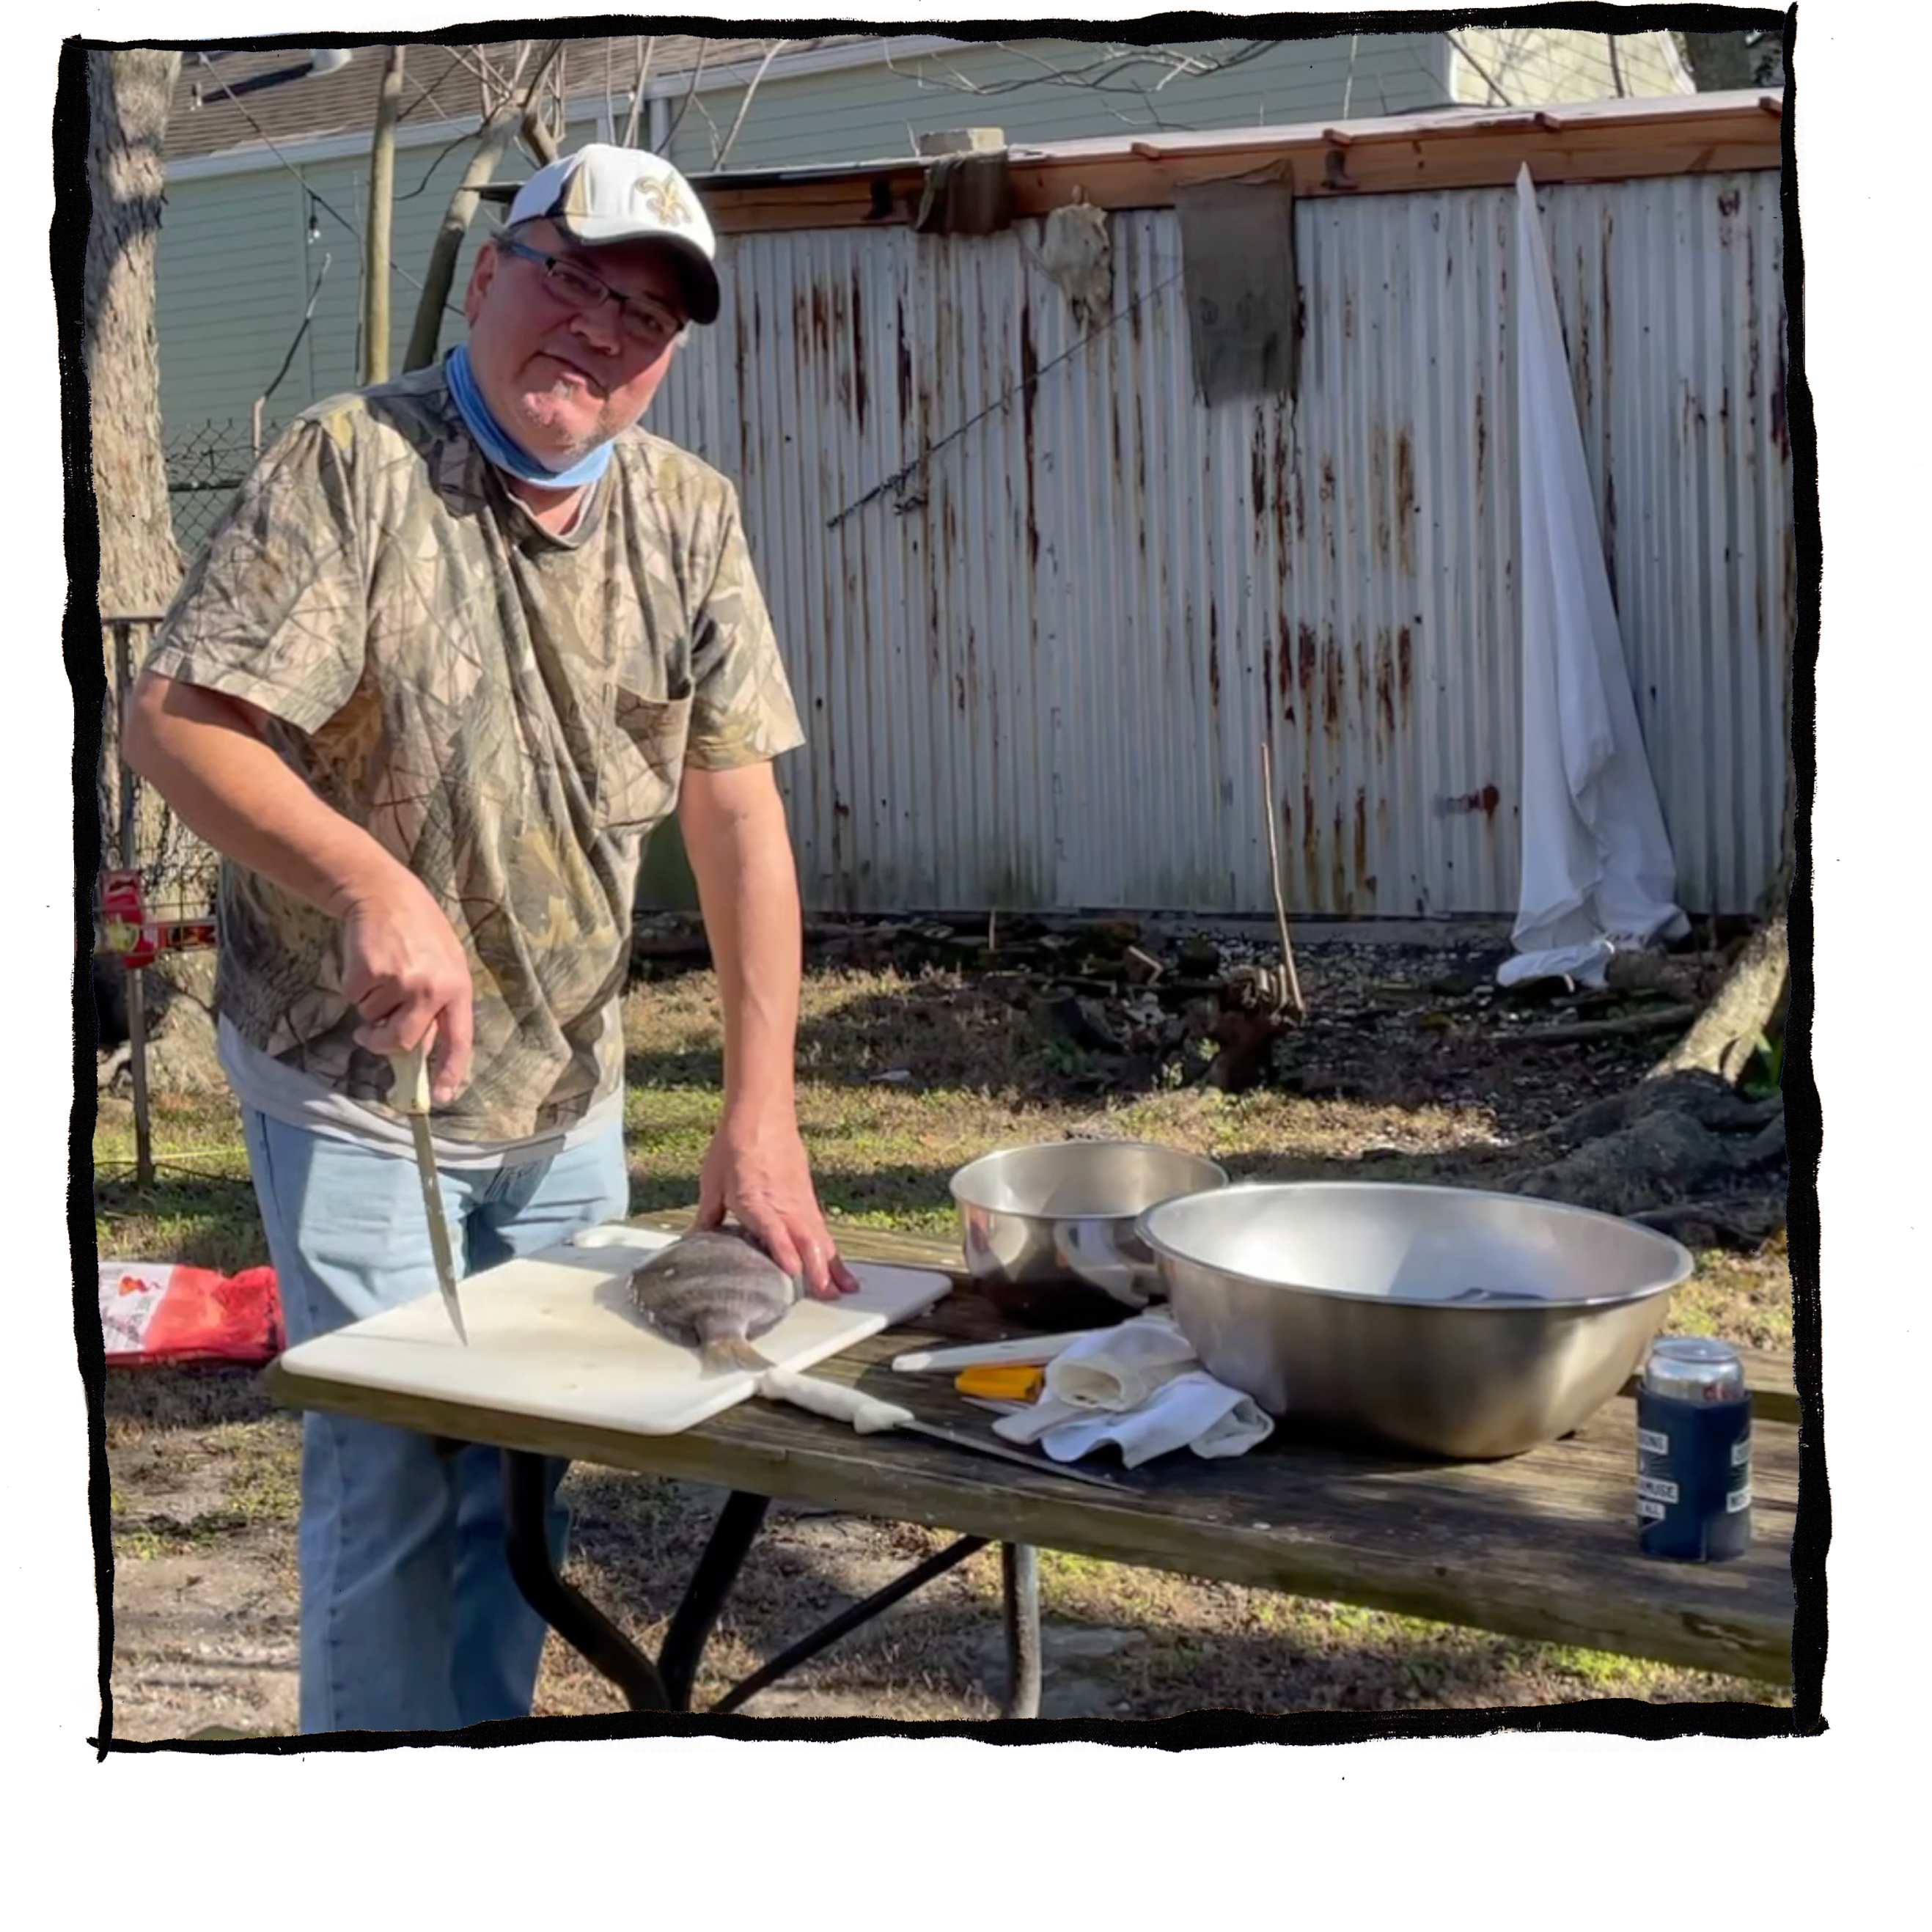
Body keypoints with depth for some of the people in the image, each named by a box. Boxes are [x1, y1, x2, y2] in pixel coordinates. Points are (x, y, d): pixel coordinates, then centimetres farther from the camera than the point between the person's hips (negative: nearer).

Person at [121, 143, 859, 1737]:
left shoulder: (688, 515, 0)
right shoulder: (354, 462, -14)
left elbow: (737, 810, -4)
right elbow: (173, 719, -20)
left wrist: (762, 1114, -10)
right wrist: (373, 884, -36)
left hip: (570, 1084, 5)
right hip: (354, 1084, -4)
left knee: (533, 1470, 14)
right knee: (392, 1474, 1)